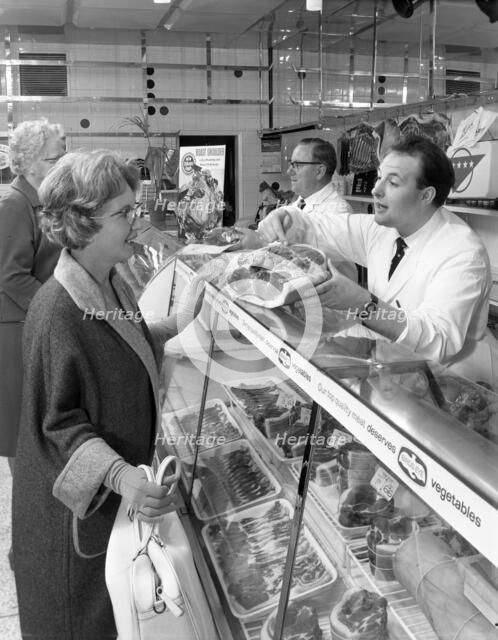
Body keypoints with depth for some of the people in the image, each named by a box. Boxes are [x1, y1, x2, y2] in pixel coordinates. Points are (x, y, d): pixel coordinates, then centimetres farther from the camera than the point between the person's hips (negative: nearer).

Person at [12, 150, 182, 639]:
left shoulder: (114, 287, 1)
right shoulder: (57, 311, -27)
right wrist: (119, 475, -34)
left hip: (124, 488, 8)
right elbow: (59, 421, -24)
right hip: (77, 501, -8)